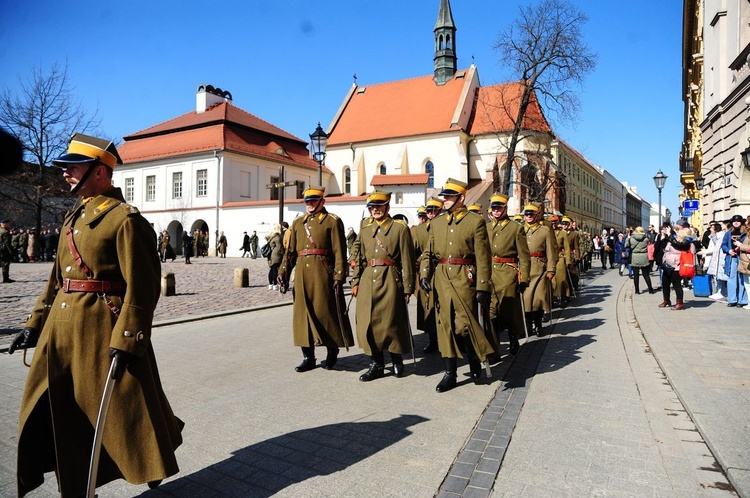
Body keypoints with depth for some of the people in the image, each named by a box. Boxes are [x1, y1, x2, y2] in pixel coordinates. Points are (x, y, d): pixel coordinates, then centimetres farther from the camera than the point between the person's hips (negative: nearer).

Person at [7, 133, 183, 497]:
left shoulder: (125, 219, -13)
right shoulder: (74, 217, 15)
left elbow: (143, 286, -19)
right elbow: (58, 278, 20)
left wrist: (126, 341, -22)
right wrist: (36, 324, 18)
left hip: (103, 327, -9)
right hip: (61, 328, 9)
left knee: (124, 407, 5)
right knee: (51, 410, 15)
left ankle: (152, 464, 32)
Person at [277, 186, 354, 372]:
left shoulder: (333, 221, 0)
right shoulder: (298, 223, 17)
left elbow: (340, 252, -7)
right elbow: (290, 251, 16)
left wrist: (339, 276, -14)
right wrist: (283, 272, 5)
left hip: (323, 274, -5)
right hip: (302, 274, 5)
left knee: (326, 312, 0)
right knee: (303, 313, 6)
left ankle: (332, 351, 21)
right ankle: (308, 357, 16)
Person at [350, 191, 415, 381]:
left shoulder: (400, 228, -1)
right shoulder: (365, 227, 13)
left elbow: (407, 260, -4)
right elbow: (360, 256, 13)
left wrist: (408, 288, -8)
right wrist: (356, 281, 8)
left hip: (390, 281, -4)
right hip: (367, 280, 4)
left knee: (392, 322, 2)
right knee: (367, 322, 4)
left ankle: (397, 360, 26)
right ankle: (376, 364, 18)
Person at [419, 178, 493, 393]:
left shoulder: (476, 221, -3)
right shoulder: (437, 222, 11)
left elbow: (483, 258, -7)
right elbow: (428, 253, 12)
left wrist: (482, 287, -11)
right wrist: (424, 275, -4)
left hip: (464, 279, -4)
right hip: (441, 279, 4)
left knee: (464, 324, -3)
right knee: (445, 325, 6)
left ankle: (475, 359, 27)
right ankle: (450, 373, 16)